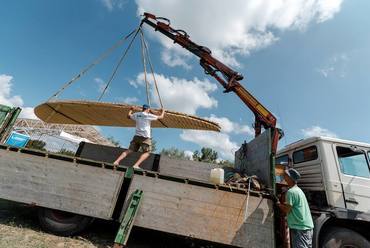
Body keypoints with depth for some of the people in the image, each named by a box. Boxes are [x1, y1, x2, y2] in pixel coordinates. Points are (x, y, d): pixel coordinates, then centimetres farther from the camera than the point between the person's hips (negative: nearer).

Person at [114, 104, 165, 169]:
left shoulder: (136, 114, 10)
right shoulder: (148, 115, -3)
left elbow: (128, 116, 30)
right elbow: (160, 117, 5)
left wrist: (131, 110, 47)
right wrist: (163, 111, 25)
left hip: (137, 136, 5)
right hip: (145, 137, -5)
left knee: (129, 150, 11)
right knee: (146, 153, 4)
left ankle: (116, 161, 1)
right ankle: (136, 165, -9)